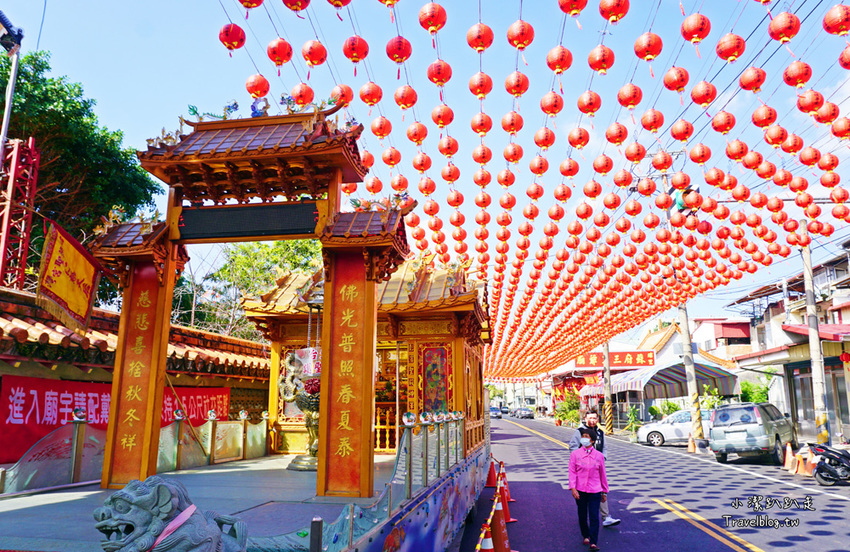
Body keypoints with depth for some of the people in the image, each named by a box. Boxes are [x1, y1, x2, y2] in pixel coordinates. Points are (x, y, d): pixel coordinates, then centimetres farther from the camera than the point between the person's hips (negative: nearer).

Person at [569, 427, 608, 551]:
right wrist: (573, 488, -14)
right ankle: (586, 536, 34)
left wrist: (604, 492, 13)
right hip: (580, 491, 1)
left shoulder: (599, 456, 0)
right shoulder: (575, 454, -3)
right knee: (582, 515, 13)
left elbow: (602, 474, 8)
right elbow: (572, 472, -3)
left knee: (594, 517, -5)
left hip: (595, 491, 0)